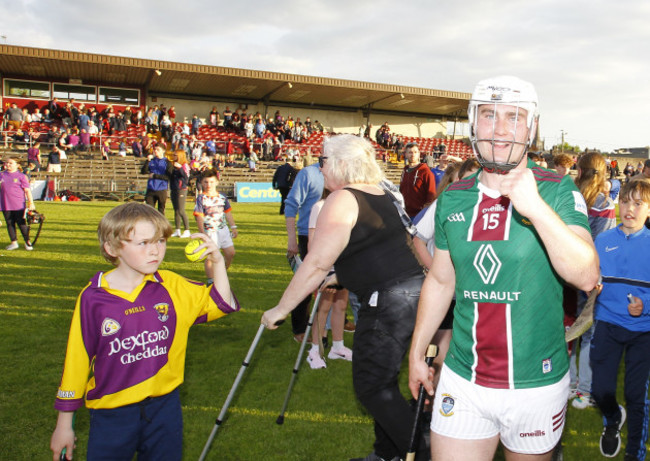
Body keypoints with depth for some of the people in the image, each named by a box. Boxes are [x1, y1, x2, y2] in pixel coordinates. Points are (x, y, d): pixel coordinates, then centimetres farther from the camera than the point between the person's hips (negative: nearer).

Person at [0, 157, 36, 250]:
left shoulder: (21, 176, -1)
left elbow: (27, 190, -3)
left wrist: (31, 203, -7)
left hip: (19, 206, -4)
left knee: (21, 224, 0)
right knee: (10, 224, 9)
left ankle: (27, 242, 13)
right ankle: (13, 242, 18)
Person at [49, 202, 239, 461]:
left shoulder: (172, 287, -6)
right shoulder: (93, 298, -12)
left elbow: (220, 304, 4)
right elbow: (76, 360, -5)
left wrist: (218, 262, -11)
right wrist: (64, 425, 3)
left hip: (164, 407, 2)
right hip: (111, 414, -2)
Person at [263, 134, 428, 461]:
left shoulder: (341, 200, -11)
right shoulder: (383, 195, 14)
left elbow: (317, 264, -17)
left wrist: (281, 309, -10)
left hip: (386, 300, -9)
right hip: (414, 288, 9)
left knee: (372, 387, 3)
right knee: (383, 381, 20)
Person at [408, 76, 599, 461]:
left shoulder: (558, 192, -9)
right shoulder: (452, 199, 1)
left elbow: (587, 276, -21)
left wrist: (537, 209, -33)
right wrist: (417, 352, 13)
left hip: (537, 383, -2)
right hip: (462, 381, 2)